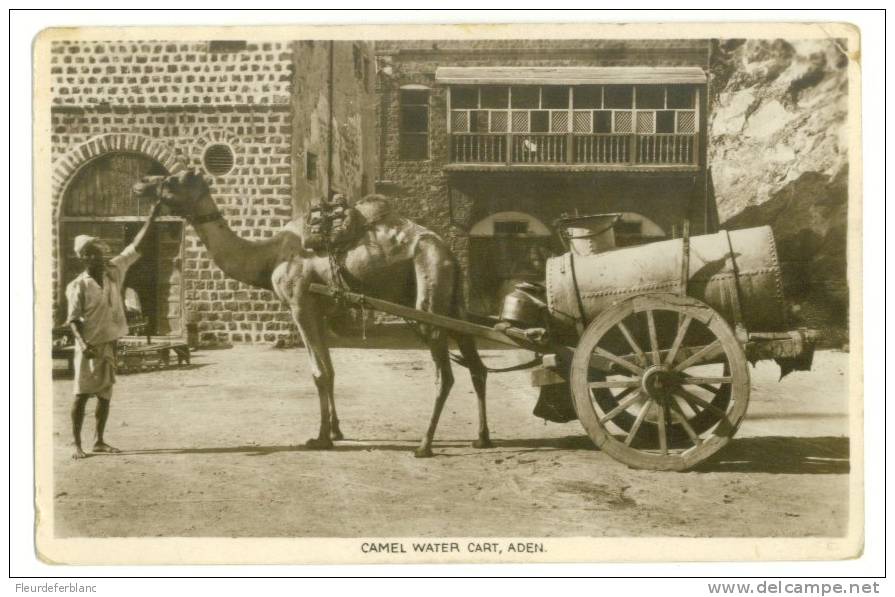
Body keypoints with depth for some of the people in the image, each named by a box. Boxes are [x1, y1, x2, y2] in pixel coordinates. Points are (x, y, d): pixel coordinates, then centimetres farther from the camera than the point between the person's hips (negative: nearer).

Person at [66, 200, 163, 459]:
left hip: (109, 345, 6)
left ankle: (100, 441, 21)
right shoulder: (78, 286, -11)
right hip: (89, 348, -6)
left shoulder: (113, 271, 3)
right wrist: (83, 343, -28)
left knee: (105, 395, 11)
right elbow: (73, 319, -12)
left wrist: (152, 216, -4)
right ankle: (77, 444, 4)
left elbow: (136, 246, 2)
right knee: (82, 395, -1)